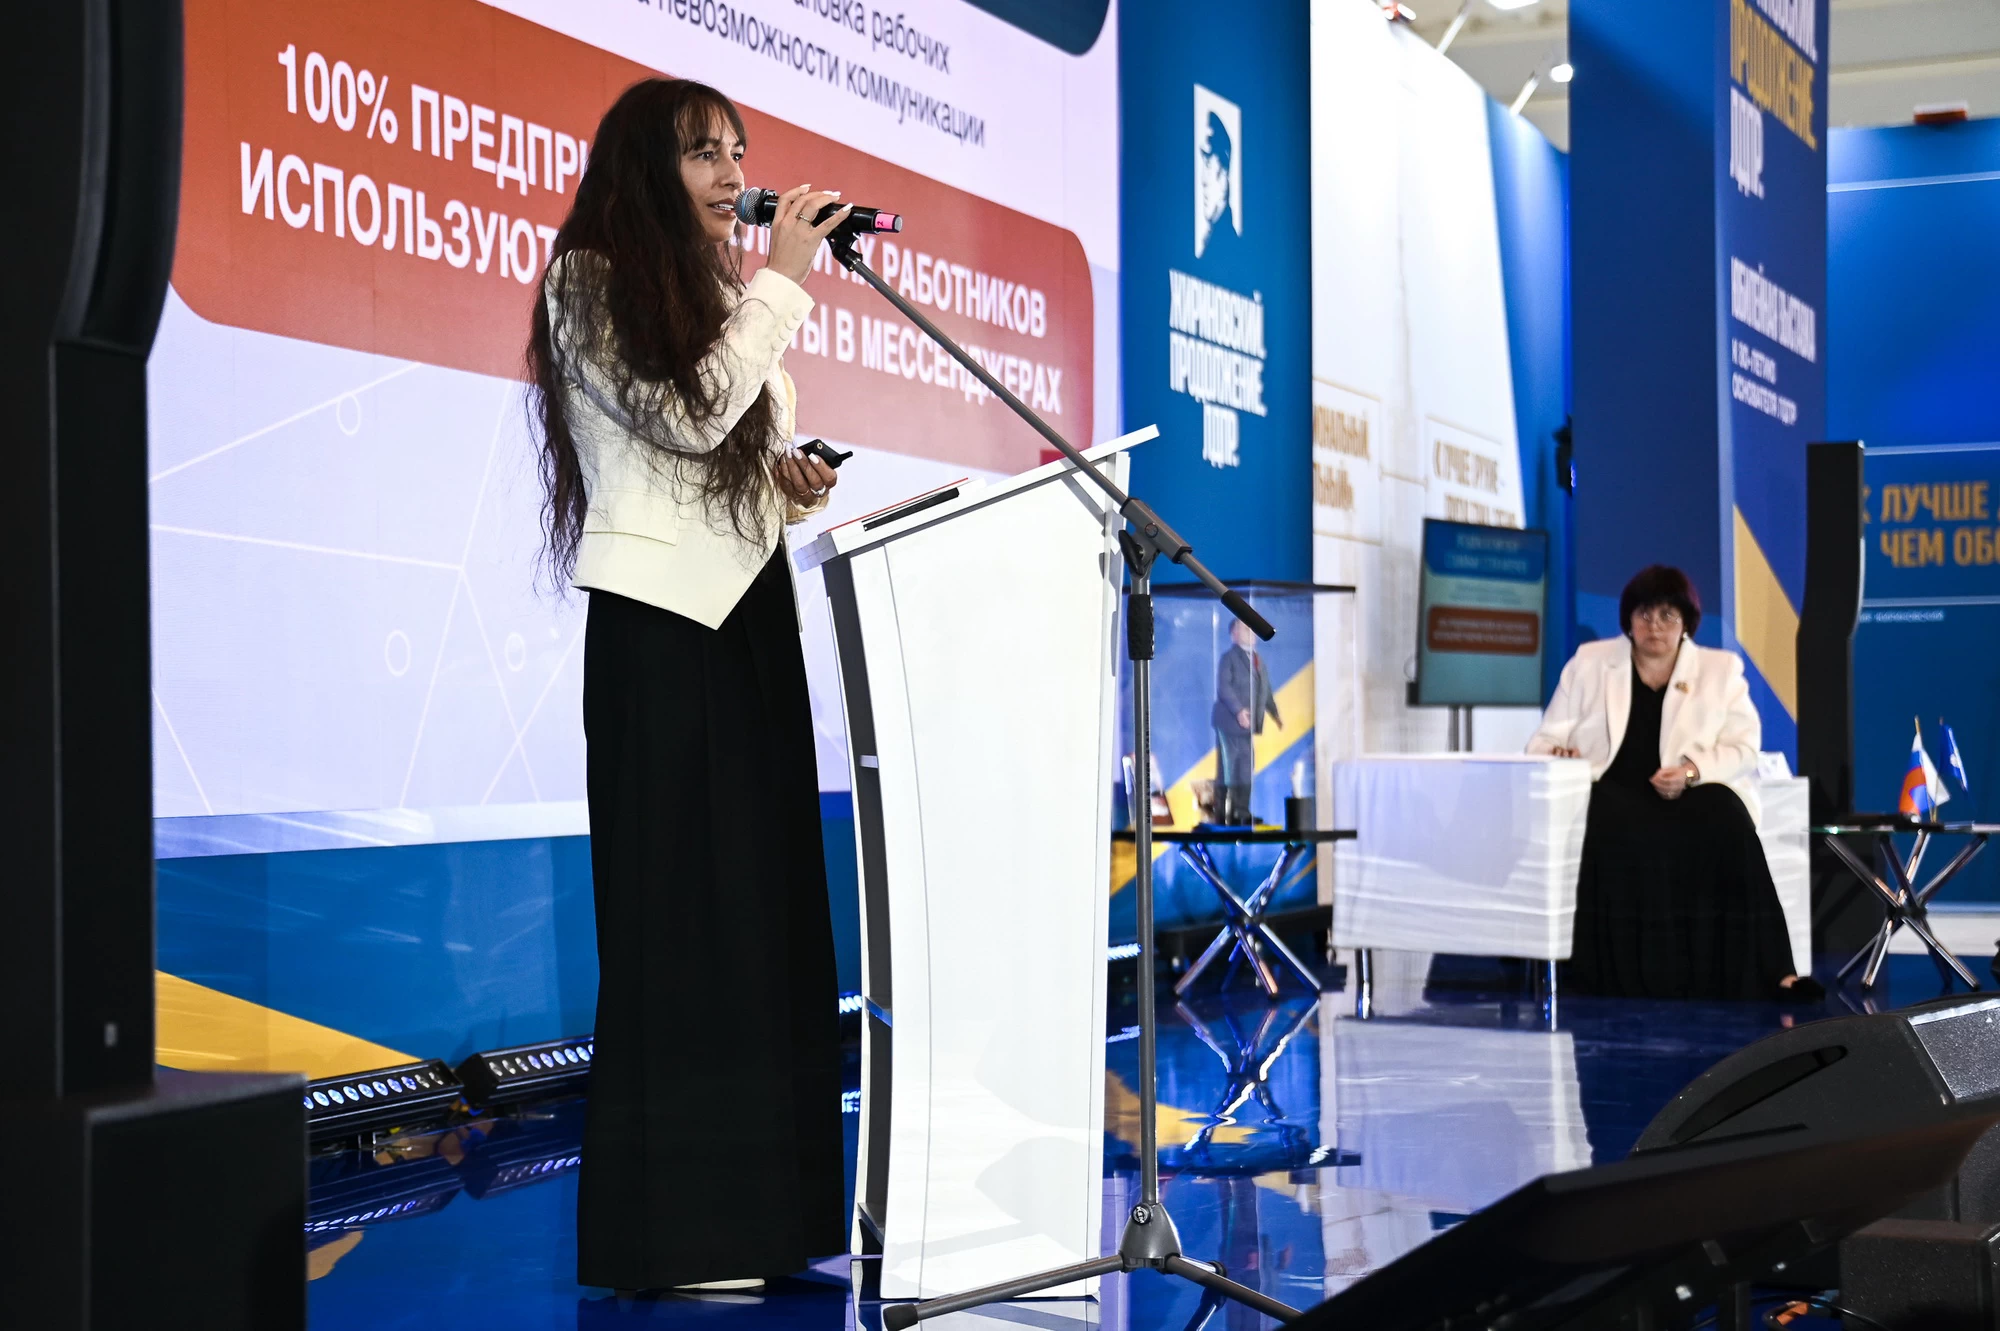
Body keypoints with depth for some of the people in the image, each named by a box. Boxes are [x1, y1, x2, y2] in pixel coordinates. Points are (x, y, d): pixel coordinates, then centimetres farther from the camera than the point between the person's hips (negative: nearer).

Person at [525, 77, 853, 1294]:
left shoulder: (719, 293, 19)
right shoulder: (594, 283, -3)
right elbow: (684, 415, -16)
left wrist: (788, 474, 4)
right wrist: (785, 280, -11)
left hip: (751, 604, 8)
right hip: (661, 619, -7)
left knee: (772, 904, 4)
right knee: (678, 911, -7)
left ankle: (769, 1207, 9)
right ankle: (675, 1230, -2)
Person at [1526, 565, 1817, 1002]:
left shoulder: (1722, 669, 14)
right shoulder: (1589, 663, 15)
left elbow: (1743, 751, 5)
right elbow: (1545, 741, 12)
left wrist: (1692, 771, -16)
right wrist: (1558, 754, -14)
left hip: (1694, 799, 0)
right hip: (1614, 795, 0)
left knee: (1722, 821, -35)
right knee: (1619, 826, -37)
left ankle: (1763, 976, -36)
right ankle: (1626, 981, -36)